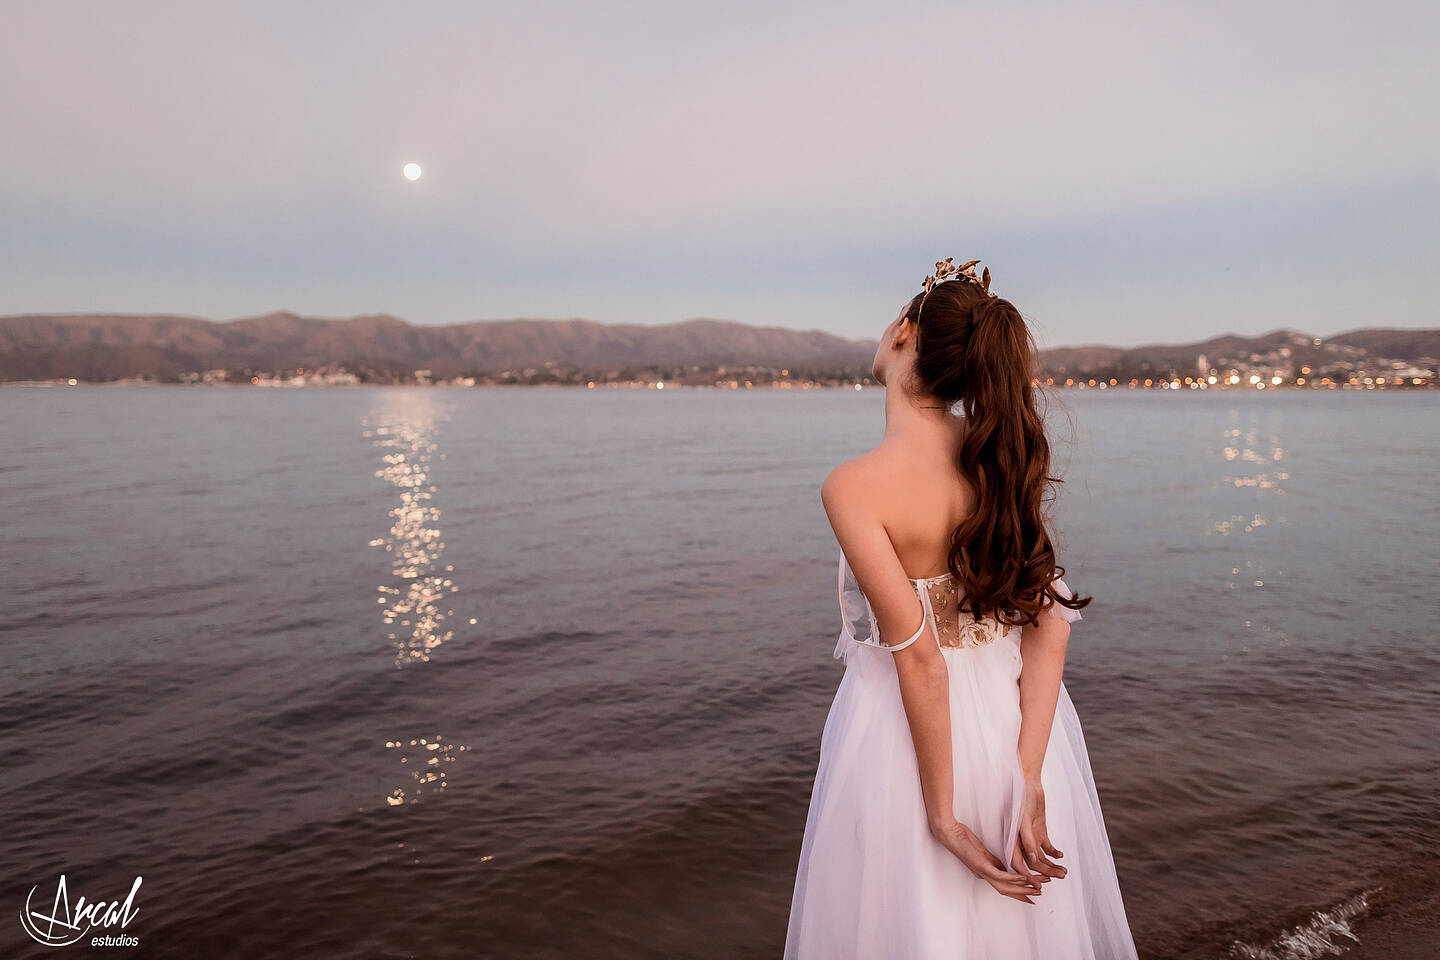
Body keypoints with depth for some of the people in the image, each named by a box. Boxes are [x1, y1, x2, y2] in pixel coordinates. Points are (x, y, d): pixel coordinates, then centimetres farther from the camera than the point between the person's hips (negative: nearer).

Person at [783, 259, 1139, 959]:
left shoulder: (854, 487, -22)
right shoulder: (1000, 459, -5)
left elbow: (919, 658, -23)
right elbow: (1049, 621, -9)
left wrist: (943, 815, -13)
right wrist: (1028, 783, -10)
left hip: (906, 736, -5)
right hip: (1018, 721, 6)